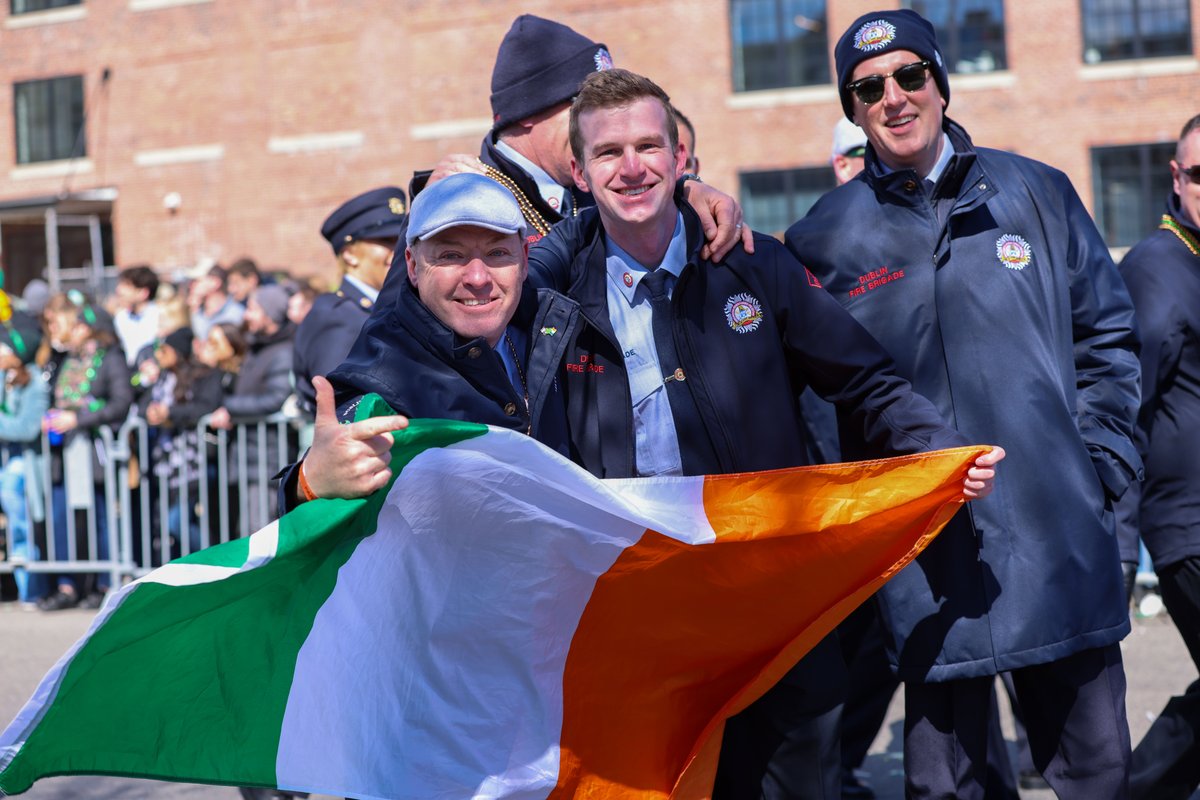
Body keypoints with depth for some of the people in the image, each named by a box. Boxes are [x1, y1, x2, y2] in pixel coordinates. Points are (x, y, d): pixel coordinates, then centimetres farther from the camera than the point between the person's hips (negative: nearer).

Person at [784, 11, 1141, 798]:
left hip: (1060, 537, 2)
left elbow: (1107, 335, 11)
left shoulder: (1036, 193, 6)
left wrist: (1101, 463, 3)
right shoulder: (825, 237, 2)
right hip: (931, 566, -1)